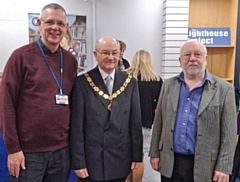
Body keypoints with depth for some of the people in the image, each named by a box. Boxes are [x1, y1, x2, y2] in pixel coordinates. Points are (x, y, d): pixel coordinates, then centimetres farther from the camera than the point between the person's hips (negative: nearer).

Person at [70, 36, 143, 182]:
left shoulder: (130, 83, 1)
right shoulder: (83, 82, -7)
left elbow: (135, 122, 3)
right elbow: (76, 125, -7)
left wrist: (137, 155, 3)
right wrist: (78, 161, -8)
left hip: (120, 159, 3)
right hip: (91, 159, -2)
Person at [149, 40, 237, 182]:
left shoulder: (224, 89, -5)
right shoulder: (168, 85, 3)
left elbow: (228, 133, -6)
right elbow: (159, 123, 6)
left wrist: (223, 167, -9)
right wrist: (155, 153, 5)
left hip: (203, 165, -2)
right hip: (170, 163, 3)